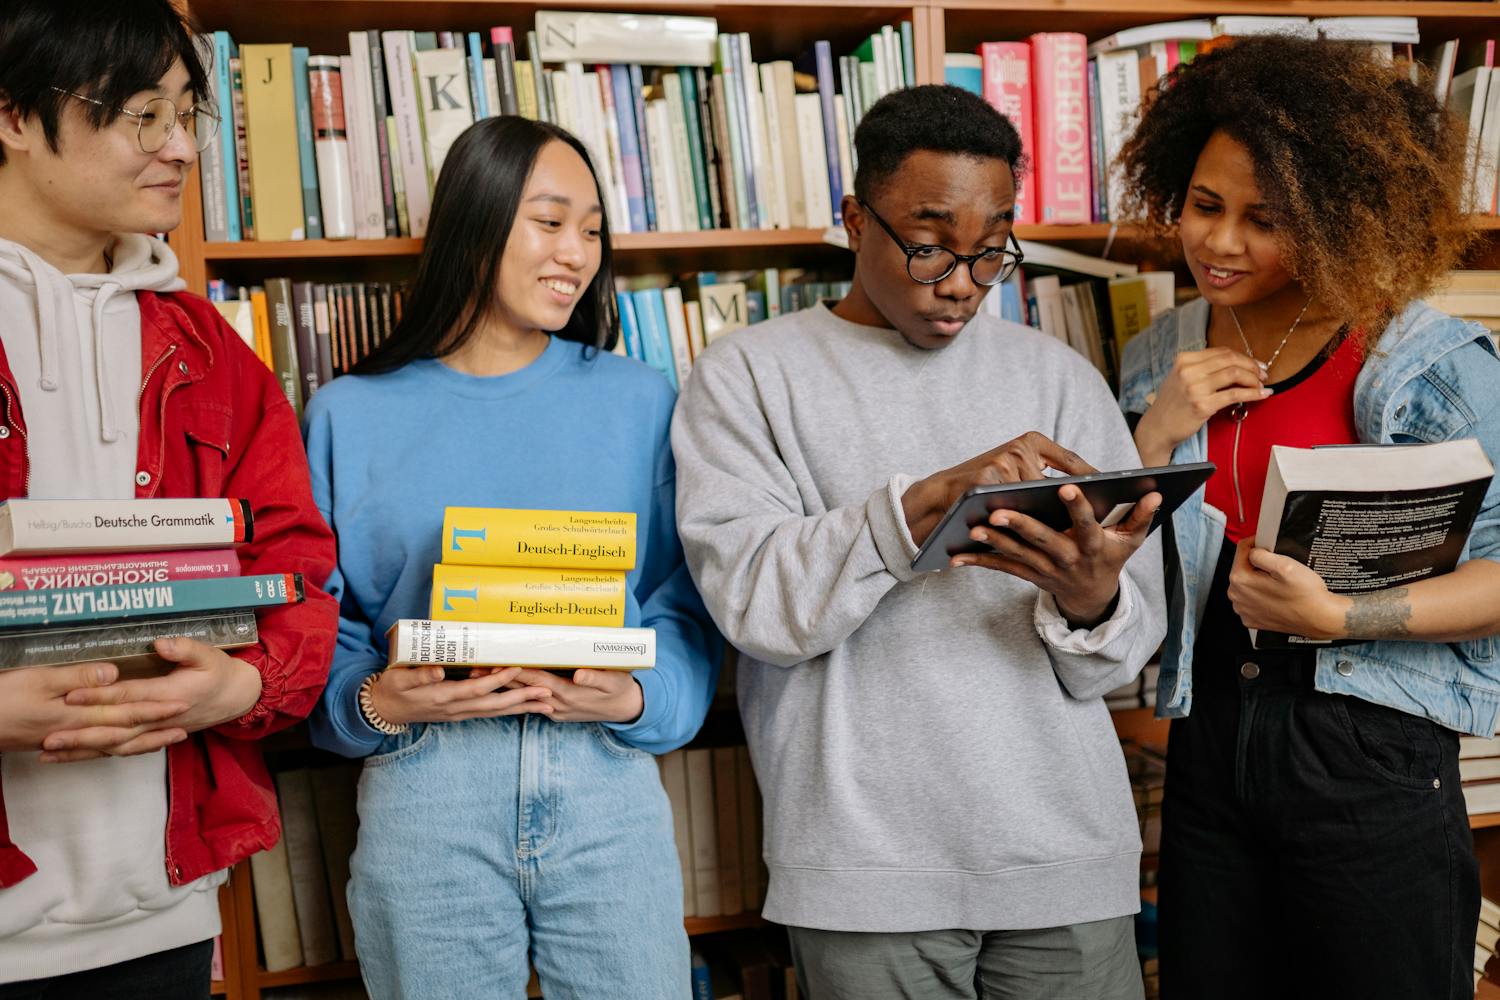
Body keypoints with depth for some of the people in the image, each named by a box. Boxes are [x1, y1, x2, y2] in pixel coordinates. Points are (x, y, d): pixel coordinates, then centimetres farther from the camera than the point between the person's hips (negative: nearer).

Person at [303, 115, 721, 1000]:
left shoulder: (639, 401, 7)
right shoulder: (354, 414, 5)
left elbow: (684, 601, 5)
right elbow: (318, 624, 5)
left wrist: (634, 698, -13)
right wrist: (375, 702, -15)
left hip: (608, 785, 1)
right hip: (424, 796, -1)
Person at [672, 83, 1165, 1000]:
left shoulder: (1060, 377, 8)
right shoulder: (749, 374, 1)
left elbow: (1137, 636, 3)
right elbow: (753, 599, -13)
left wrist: (1093, 604, -20)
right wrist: (929, 500, -24)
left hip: (1066, 848, 3)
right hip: (867, 866, -2)